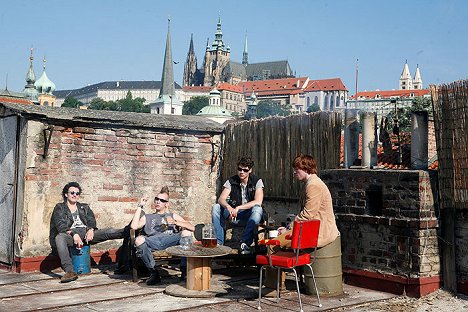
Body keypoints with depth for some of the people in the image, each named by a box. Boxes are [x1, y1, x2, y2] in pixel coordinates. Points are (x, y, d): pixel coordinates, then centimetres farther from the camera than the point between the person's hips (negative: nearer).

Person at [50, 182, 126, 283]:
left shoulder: (84, 207, 28)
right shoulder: (59, 208, 15)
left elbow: (91, 220, 12)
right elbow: (61, 225, -2)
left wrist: (91, 230, -14)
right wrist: (74, 234, -21)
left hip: (86, 233, 4)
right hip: (70, 235, -3)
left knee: (108, 232, -19)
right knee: (59, 238, -37)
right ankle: (70, 271, -49)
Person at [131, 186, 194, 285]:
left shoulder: (173, 216, 31)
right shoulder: (147, 217, 33)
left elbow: (192, 228, 16)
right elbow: (134, 226, 9)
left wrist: (175, 222, 1)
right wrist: (140, 206, 16)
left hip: (171, 239, 0)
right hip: (153, 242, 0)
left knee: (187, 233, -30)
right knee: (139, 240, -34)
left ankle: (184, 269, -21)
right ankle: (154, 272, -20)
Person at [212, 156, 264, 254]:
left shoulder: (257, 181, -6)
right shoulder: (231, 181, 1)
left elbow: (258, 202, -20)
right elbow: (221, 199, -11)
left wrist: (238, 208, -27)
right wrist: (228, 207, -35)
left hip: (248, 215, -2)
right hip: (234, 213, 3)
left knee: (258, 209, -35)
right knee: (216, 207, -20)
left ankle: (244, 243, -31)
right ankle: (219, 242, -19)